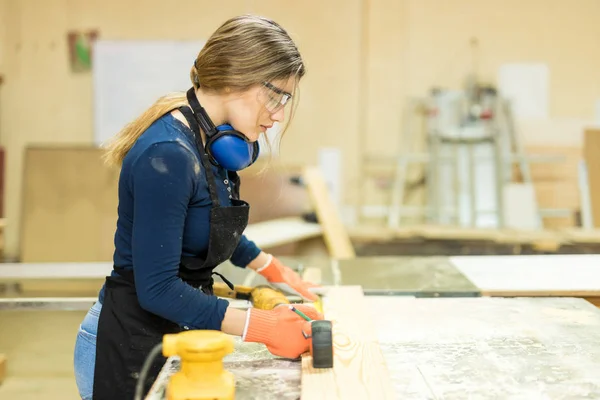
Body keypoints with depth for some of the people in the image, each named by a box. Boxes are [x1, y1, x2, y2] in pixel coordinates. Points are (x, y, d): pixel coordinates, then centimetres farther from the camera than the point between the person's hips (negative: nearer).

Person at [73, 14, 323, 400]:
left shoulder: (213, 140, 1)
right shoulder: (167, 156, -26)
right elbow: (157, 288, -25)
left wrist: (272, 269, 15)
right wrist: (262, 327, -26)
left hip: (174, 335, 9)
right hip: (131, 349, -9)